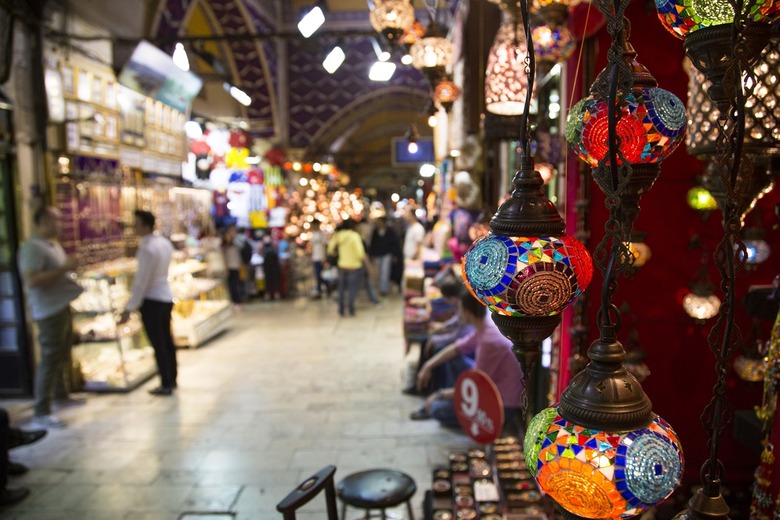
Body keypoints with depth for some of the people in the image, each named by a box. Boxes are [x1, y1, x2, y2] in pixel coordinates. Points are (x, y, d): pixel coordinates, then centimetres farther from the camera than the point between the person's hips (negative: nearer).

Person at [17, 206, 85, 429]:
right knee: (50, 360, -8)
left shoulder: (53, 244, 14)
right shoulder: (32, 248, -18)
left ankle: (61, 394, 37)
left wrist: (70, 271, 10)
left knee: (63, 356, 21)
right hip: (49, 312, -10)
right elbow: (32, 281, -28)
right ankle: (41, 413, -1)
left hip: (62, 307, 10)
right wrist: (63, 269, -25)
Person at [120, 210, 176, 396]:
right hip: (166, 297, 9)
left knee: (158, 344, 0)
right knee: (167, 340, 16)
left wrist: (129, 308, -17)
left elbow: (142, 281, -20)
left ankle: (166, 385, 9)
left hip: (152, 300, -9)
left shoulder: (147, 248, -19)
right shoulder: (165, 242, 6)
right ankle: (172, 379, 27)